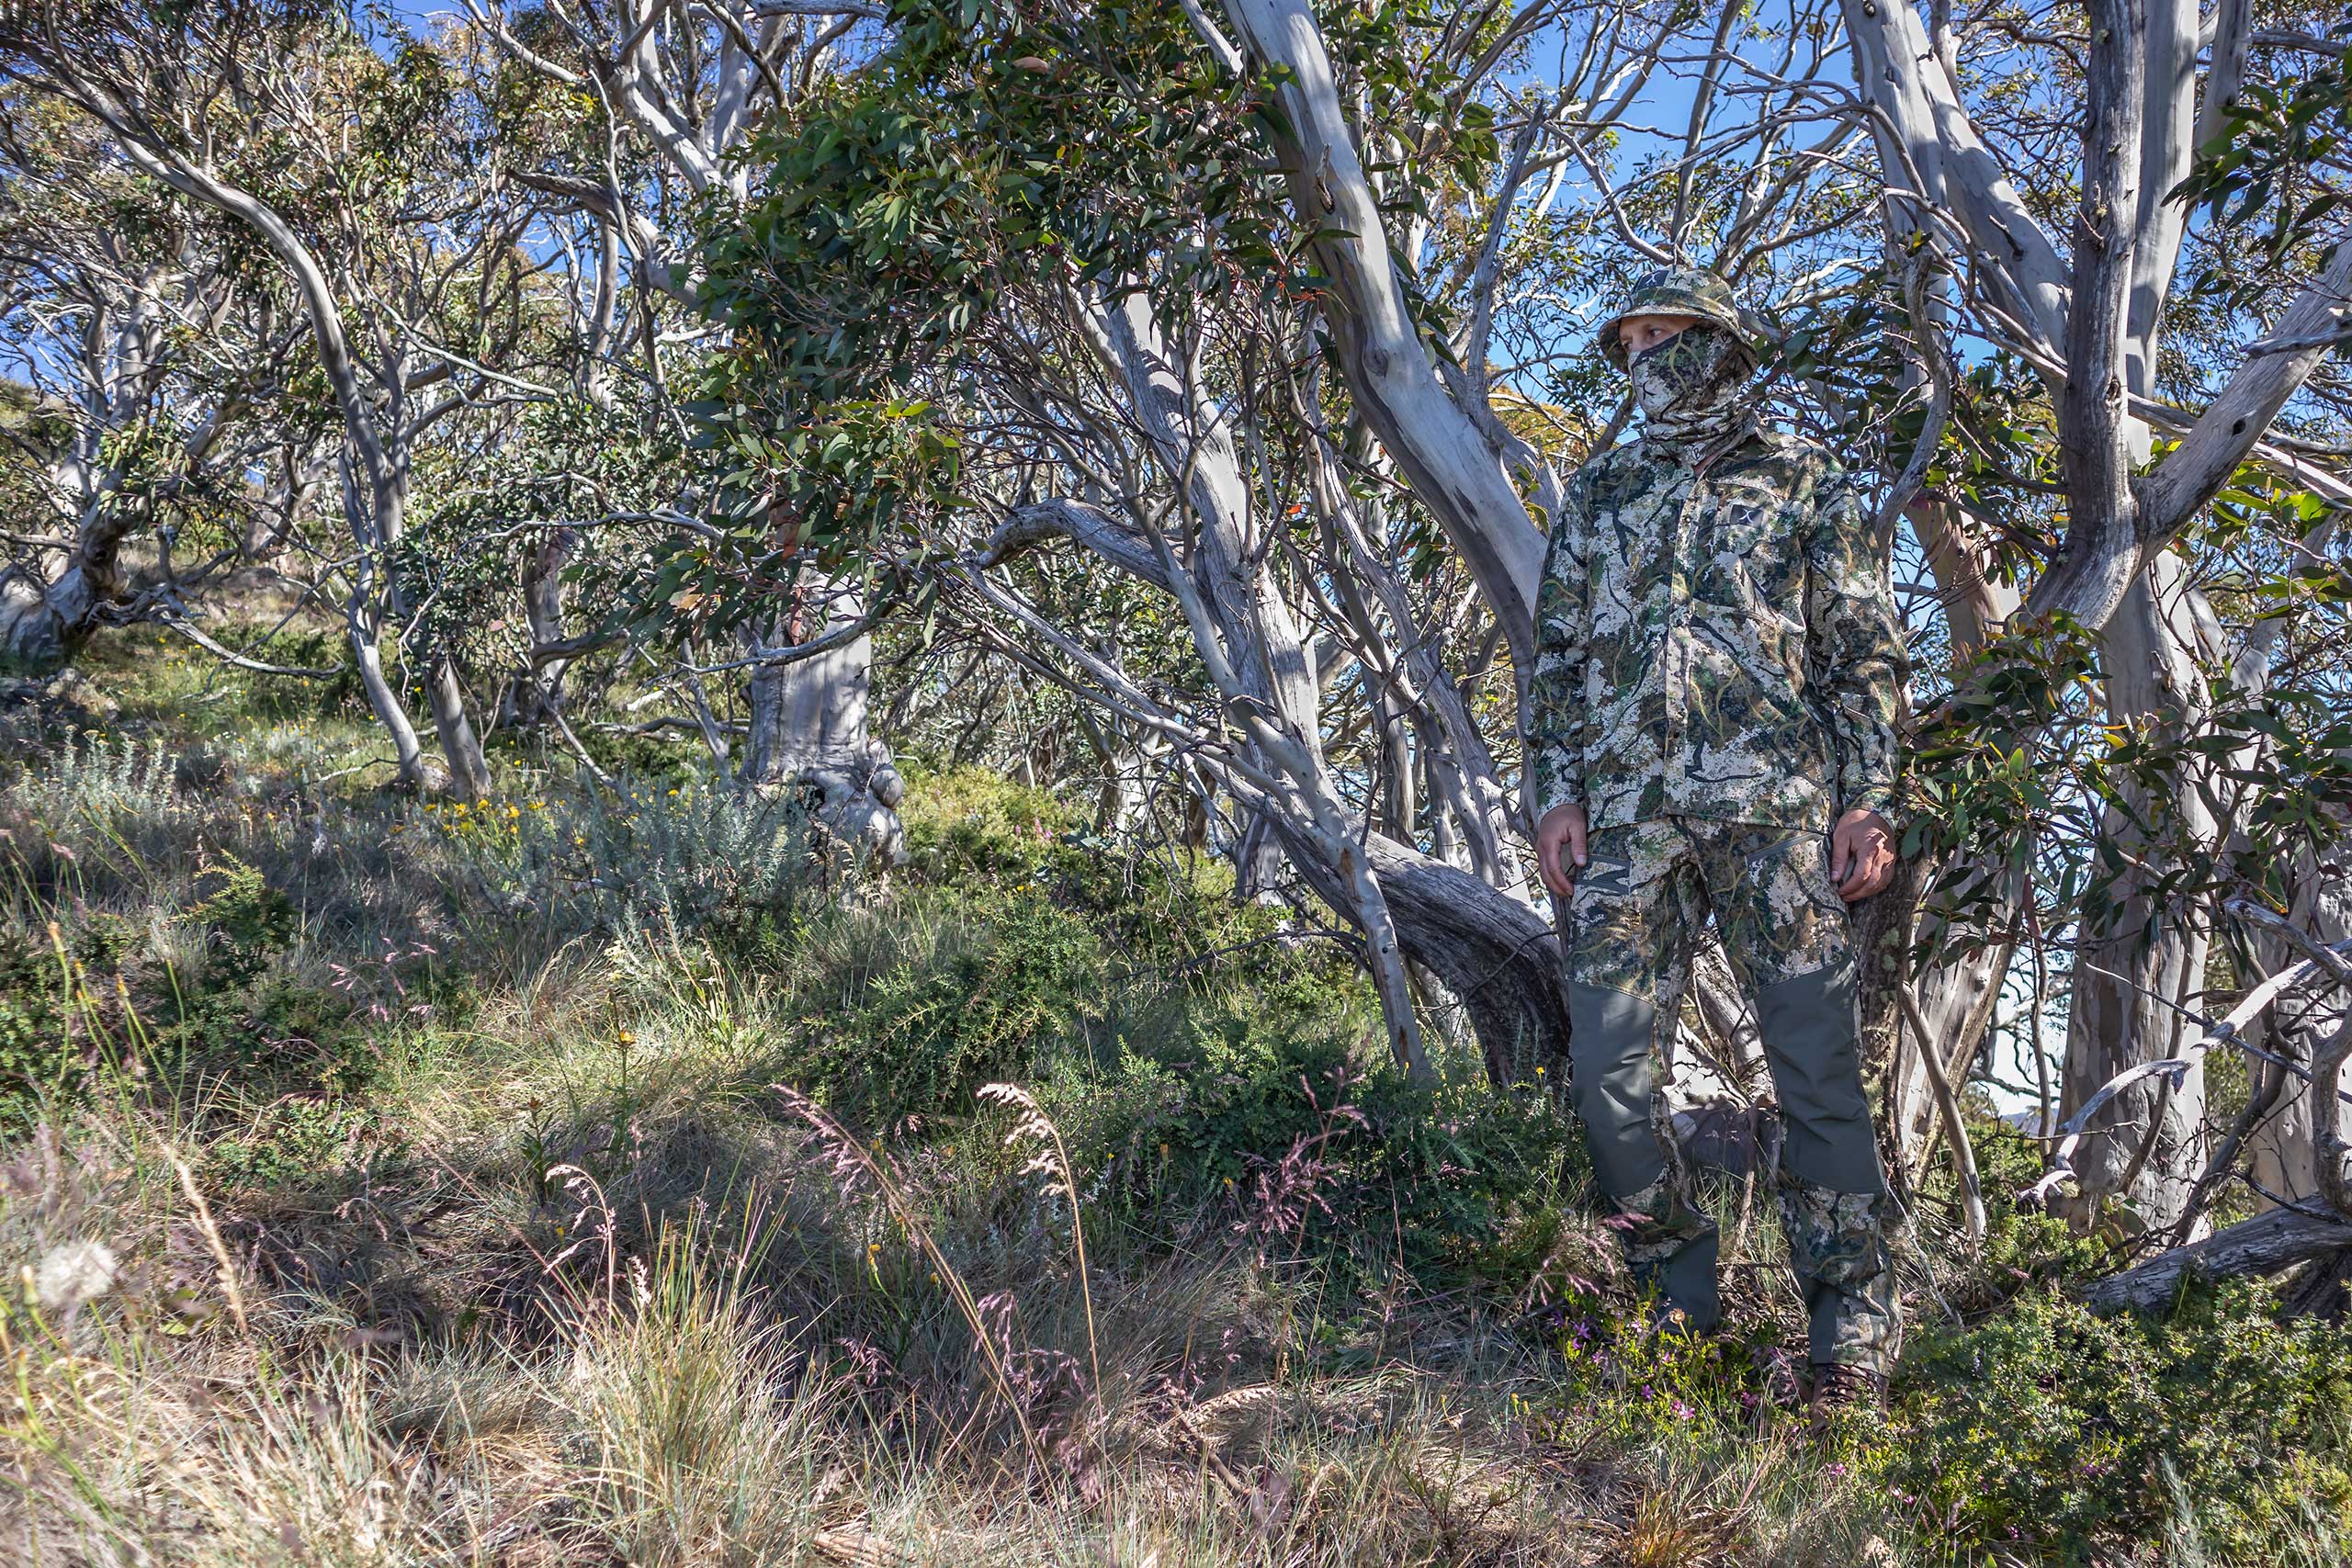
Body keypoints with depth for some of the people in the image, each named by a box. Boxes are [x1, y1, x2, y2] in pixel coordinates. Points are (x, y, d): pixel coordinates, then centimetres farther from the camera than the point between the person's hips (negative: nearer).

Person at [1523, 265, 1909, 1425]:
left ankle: (1853, 1341, 5)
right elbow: (1556, 655, 16)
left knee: (1816, 1066, -4)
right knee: (1605, 1069, -1)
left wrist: (1867, 800, -4)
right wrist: (1554, 794, 4)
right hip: (1624, 816, 3)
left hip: (1774, 806, -3)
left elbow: (1863, 653, 7)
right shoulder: (1597, 494, 20)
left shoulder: (1805, 482, 11)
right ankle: (1681, 1314, 14)